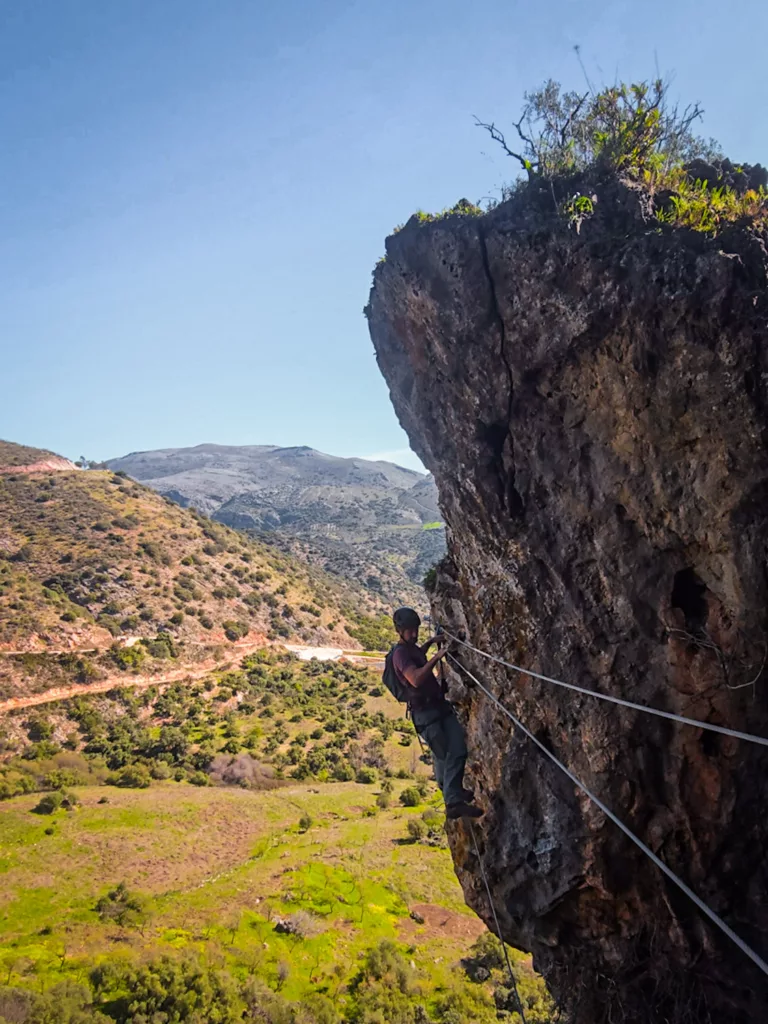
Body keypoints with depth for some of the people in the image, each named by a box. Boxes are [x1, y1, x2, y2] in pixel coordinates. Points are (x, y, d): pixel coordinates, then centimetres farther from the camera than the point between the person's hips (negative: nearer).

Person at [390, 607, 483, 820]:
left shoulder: (411, 648, 14)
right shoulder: (400, 653, -17)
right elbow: (416, 679, -34)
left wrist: (430, 642, 31)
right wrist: (436, 657, -34)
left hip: (440, 706, 9)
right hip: (426, 712, -9)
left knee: (459, 749, 9)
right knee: (445, 755, -10)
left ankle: (453, 790, 26)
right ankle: (453, 803, -5)